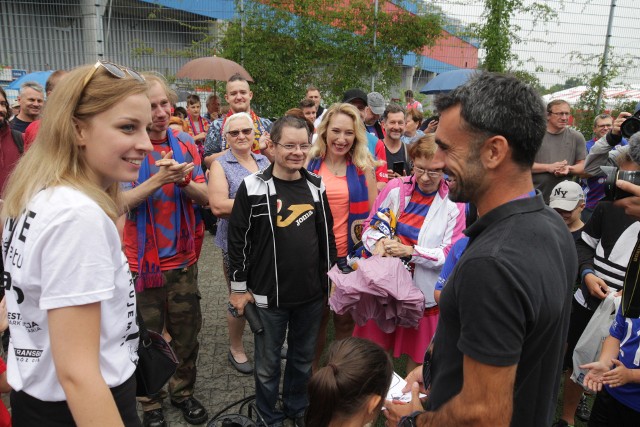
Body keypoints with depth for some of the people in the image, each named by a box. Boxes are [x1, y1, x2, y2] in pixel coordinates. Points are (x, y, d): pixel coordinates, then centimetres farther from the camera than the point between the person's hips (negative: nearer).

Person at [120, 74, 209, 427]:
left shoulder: (185, 143, 1)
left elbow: (204, 197, 0)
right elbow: (121, 201, -16)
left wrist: (184, 180, -20)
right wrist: (159, 178, -28)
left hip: (183, 260, 4)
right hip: (142, 263, -3)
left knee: (186, 335, 17)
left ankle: (183, 391, 39)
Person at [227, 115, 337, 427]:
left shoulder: (316, 186, 3)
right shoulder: (253, 188, -10)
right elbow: (238, 240, -7)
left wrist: (329, 274, 14)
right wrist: (239, 288, -5)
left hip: (312, 295, 4)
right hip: (268, 296, -3)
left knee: (303, 358, 20)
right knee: (268, 363, 13)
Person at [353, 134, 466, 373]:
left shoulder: (454, 203, -9)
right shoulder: (395, 187, -4)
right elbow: (370, 225, 5)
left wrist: (412, 252, -21)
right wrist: (380, 241, -17)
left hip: (424, 291, -2)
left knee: (416, 354, 15)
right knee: (373, 350, 15)